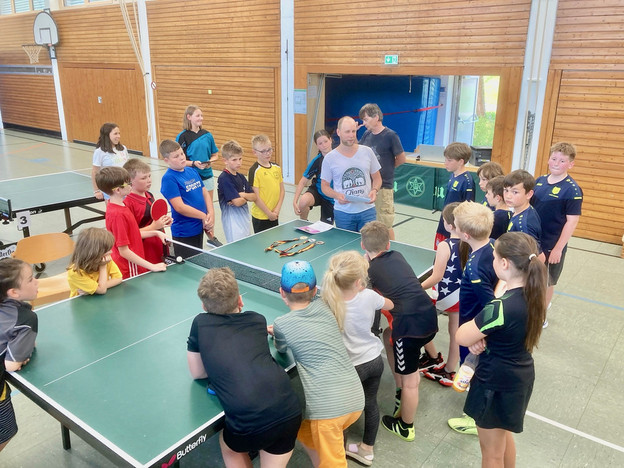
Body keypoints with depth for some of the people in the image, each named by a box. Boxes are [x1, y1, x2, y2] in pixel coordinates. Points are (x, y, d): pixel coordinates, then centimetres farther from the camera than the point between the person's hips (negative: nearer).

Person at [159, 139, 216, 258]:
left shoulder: (192, 171, 6)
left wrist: (211, 215, -6)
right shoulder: (169, 178, -16)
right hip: (184, 234, -7)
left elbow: (205, 193, 9)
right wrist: (204, 216, -15)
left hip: (199, 228, 7)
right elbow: (179, 207, -21)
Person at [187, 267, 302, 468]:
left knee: (230, 448, 33)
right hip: (290, 412, 3)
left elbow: (197, 373, 18)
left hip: (250, 425, -2)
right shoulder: (257, 320, 13)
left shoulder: (200, 323, 7)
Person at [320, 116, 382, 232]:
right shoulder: (330, 158, -1)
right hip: (343, 213, -1)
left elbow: (377, 178, 12)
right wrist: (337, 195, -16)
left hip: (367, 211, 1)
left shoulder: (367, 152, 3)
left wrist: (374, 190, -8)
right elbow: (325, 186, 4)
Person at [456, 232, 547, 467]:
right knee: (505, 436, 32)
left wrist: (477, 336, -4)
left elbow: (461, 337, -22)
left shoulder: (501, 308, -35)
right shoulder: (533, 294, -9)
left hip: (497, 384, -8)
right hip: (520, 377, 8)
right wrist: (482, 336, -15)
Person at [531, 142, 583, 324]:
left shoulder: (572, 189, -15)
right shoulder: (540, 181, 2)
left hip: (552, 246, -5)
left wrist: (558, 248, -18)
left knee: (547, 282, 12)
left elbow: (572, 221, -16)